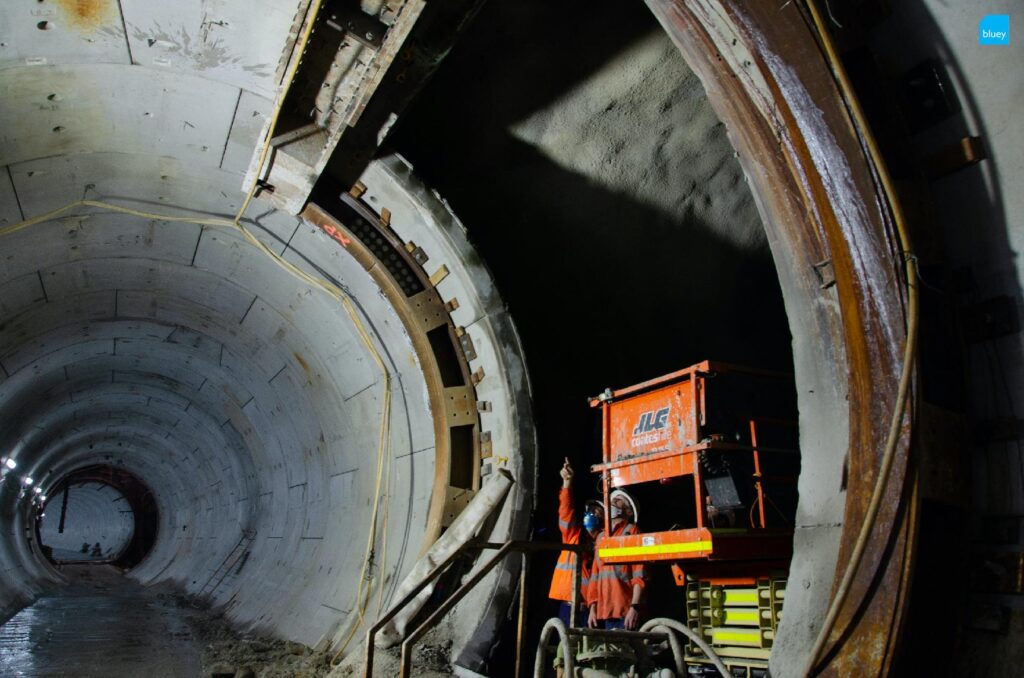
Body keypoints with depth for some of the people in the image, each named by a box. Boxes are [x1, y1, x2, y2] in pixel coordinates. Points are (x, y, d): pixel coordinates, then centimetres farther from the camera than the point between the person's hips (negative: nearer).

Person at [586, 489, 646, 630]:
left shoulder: (632, 532, 2)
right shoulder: (601, 536, 19)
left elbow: (639, 574, -6)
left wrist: (634, 607, -15)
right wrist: (592, 608, 10)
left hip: (625, 611, -5)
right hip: (602, 611, 6)